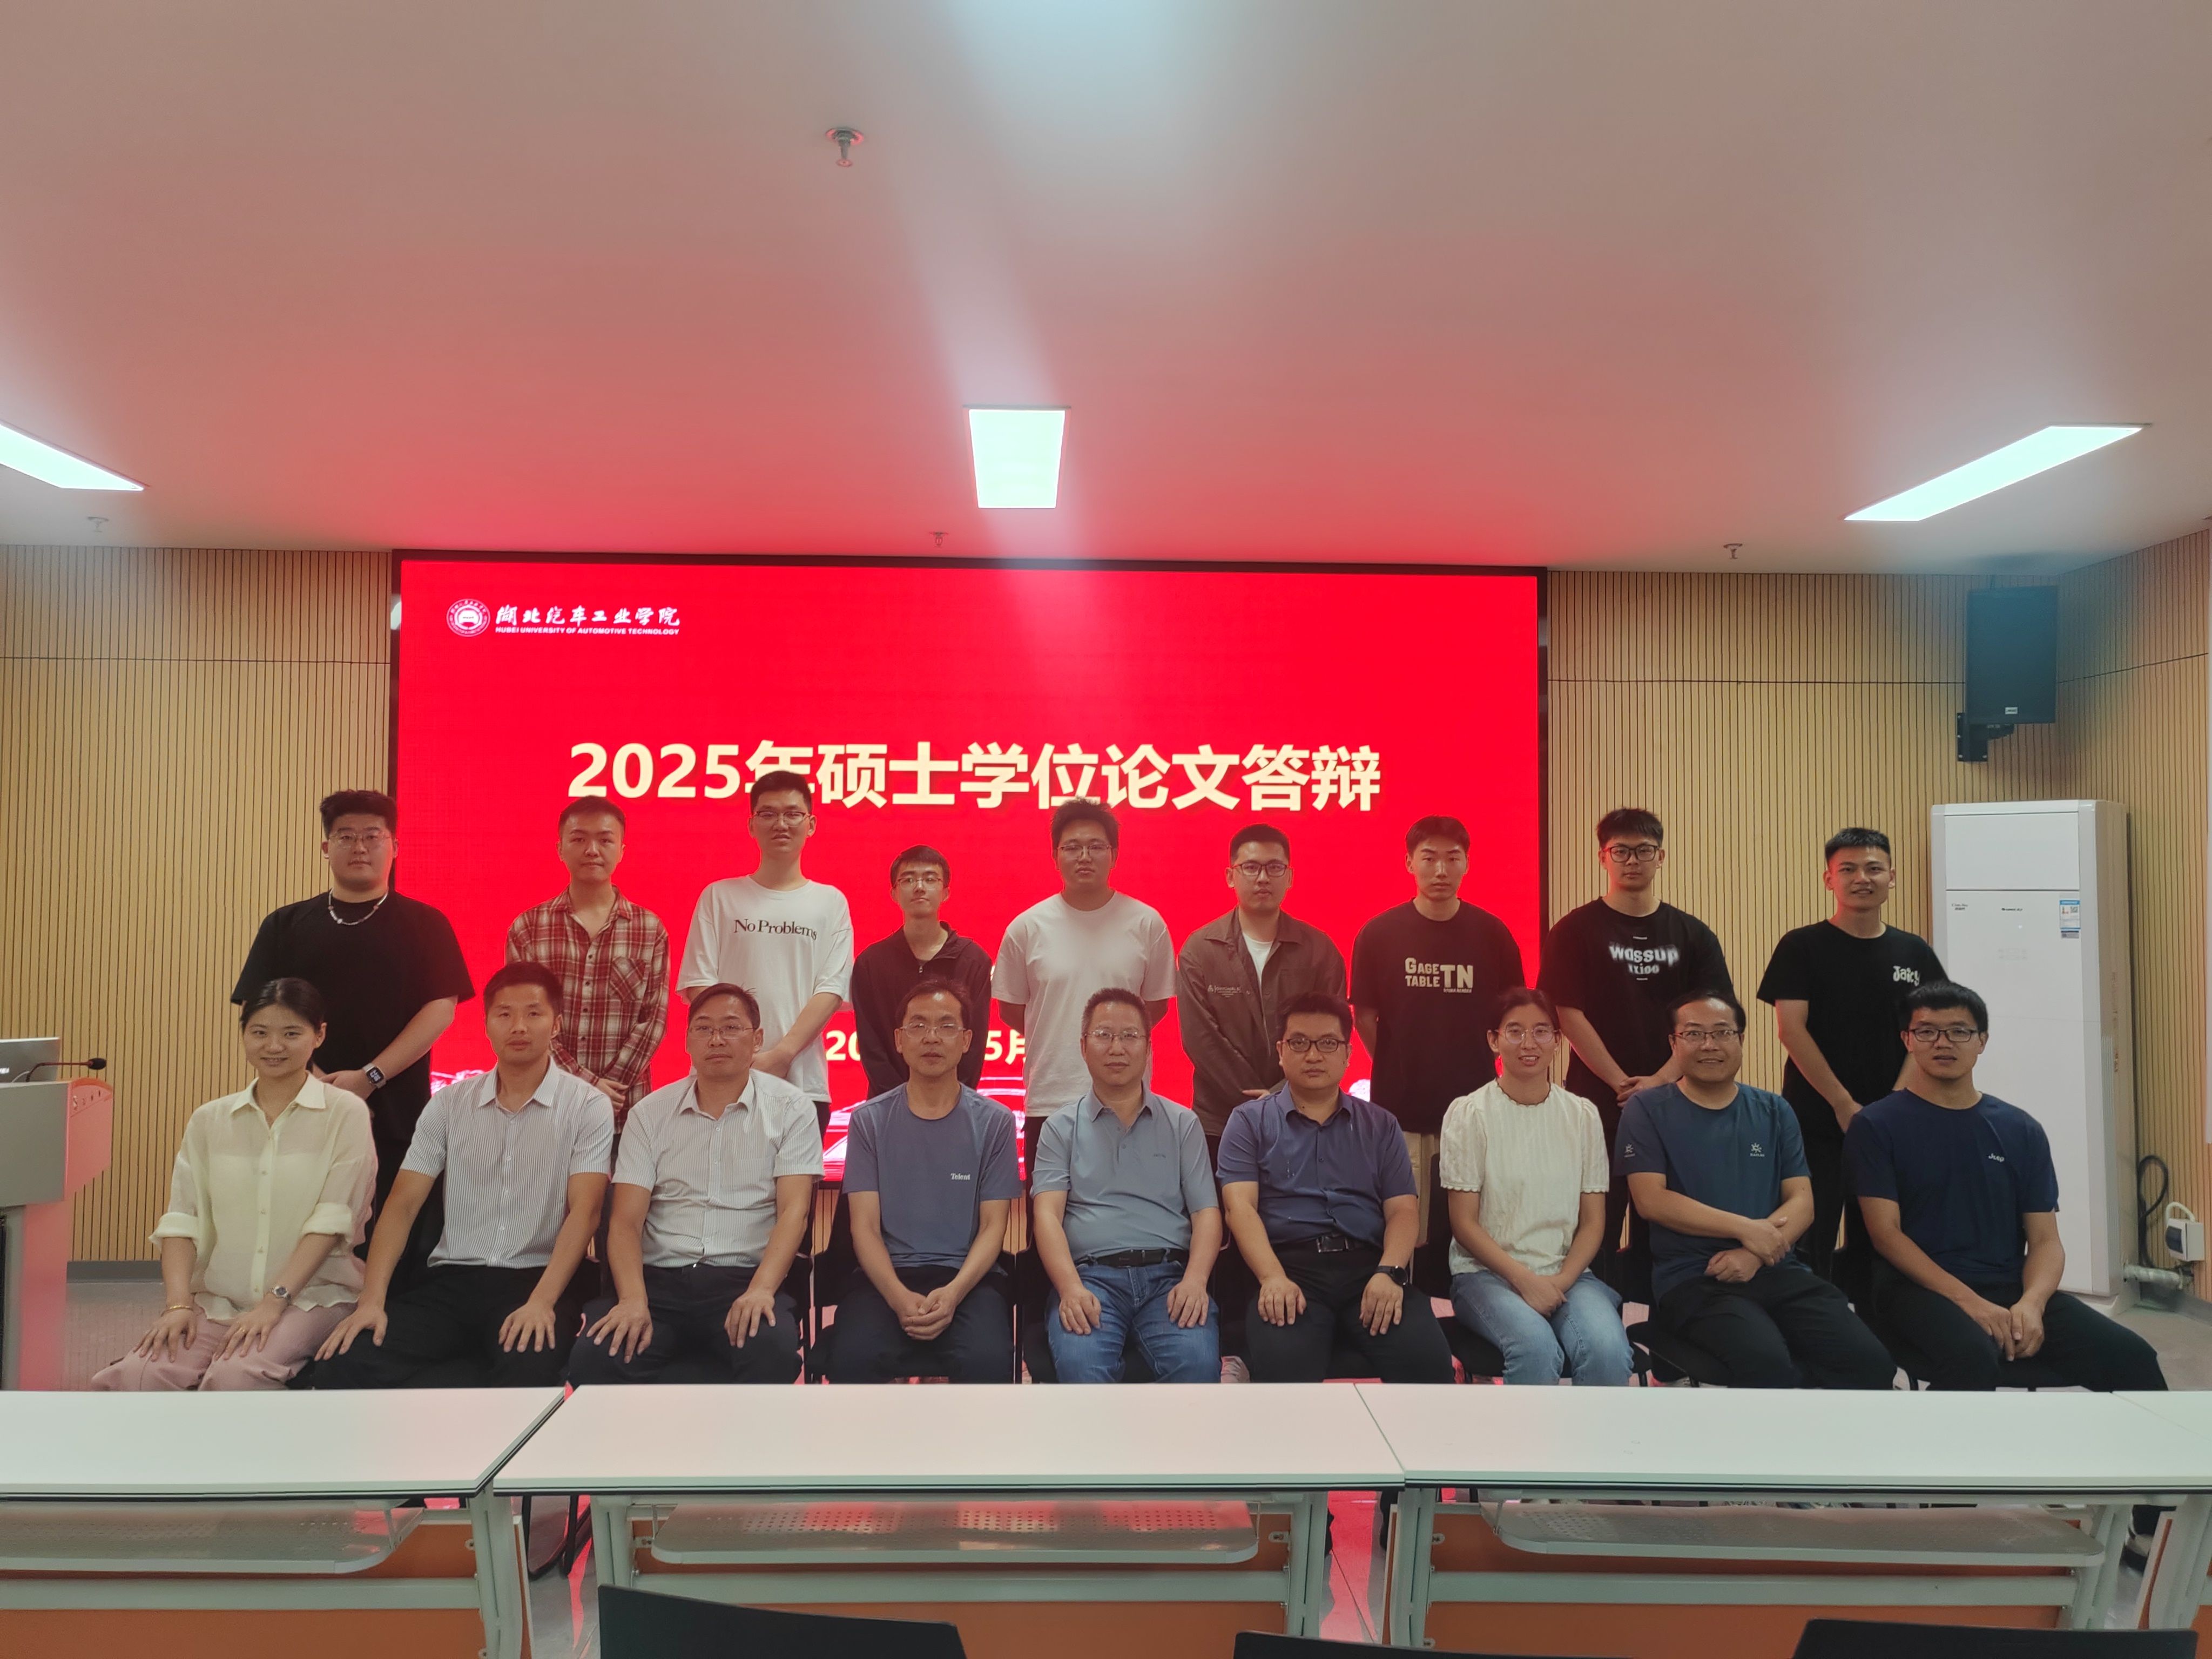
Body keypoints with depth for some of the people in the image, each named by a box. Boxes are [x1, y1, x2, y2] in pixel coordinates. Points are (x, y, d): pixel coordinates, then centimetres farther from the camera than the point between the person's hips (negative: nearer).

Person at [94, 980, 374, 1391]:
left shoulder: (344, 1113, -1)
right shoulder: (209, 1120, 13)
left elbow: (332, 1219, -9)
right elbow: (182, 1220, 5)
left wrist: (275, 1301, -16)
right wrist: (178, 1304, -9)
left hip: (309, 1296, -4)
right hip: (216, 1299, 4)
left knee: (236, 1377, -31)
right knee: (134, 1379, -23)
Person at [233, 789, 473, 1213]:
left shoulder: (424, 924, 7)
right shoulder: (286, 924, 12)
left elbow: (441, 1008, -2)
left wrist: (370, 1077, -13)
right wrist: (317, 1083, -9)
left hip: (396, 1119, -2)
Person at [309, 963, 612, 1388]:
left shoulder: (587, 1106, -2)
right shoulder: (449, 1103, 9)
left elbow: (584, 1211, -10)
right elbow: (402, 1204, 4)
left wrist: (542, 1301, -24)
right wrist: (372, 1300, -9)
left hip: (537, 1279, -4)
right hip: (453, 1279, 4)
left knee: (527, 1370, -36)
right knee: (341, 1367, -19)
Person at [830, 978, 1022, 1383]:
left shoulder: (994, 1122, 5)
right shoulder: (869, 1120, 6)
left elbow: (993, 1226, 2)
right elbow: (865, 1227, 1)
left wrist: (954, 1293, -16)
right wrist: (899, 1297, -17)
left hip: (969, 1277, 0)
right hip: (888, 1277, 1)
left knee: (988, 1360, -32)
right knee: (852, 1358, -31)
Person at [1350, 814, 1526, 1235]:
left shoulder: (1492, 933, 1)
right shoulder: (1379, 934, -2)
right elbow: (1365, 1016, 4)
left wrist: (1482, 1061, 4)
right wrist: (1394, 1070, 2)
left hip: (1473, 1104, 1)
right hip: (1400, 1106, -1)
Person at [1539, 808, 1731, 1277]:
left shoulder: (1692, 935, 8)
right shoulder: (1576, 931, 0)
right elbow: (1568, 1014, -7)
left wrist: (1661, 1080, -10)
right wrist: (1622, 1084, -11)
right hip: (1598, 1105, -3)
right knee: (1595, 1234, 2)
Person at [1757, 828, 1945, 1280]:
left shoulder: (1915, 953, 8)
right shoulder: (1802, 947, -3)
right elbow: (1791, 1028, -9)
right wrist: (1844, 1105, -13)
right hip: (1816, 1123, -3)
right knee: (1811, 1245, -1)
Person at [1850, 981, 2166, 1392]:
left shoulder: (2021, 1131, 12)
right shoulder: (1877, 1125, -1)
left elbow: (2045, 1240, 8)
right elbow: (1886, 1232, -8)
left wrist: (2031, 1303, -13)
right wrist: (1970, 1301, -19)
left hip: (2011, 1289, 4)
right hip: (1920, 1289, -4)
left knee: (2133, 1358, -19)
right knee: (1972, 1355, -36)